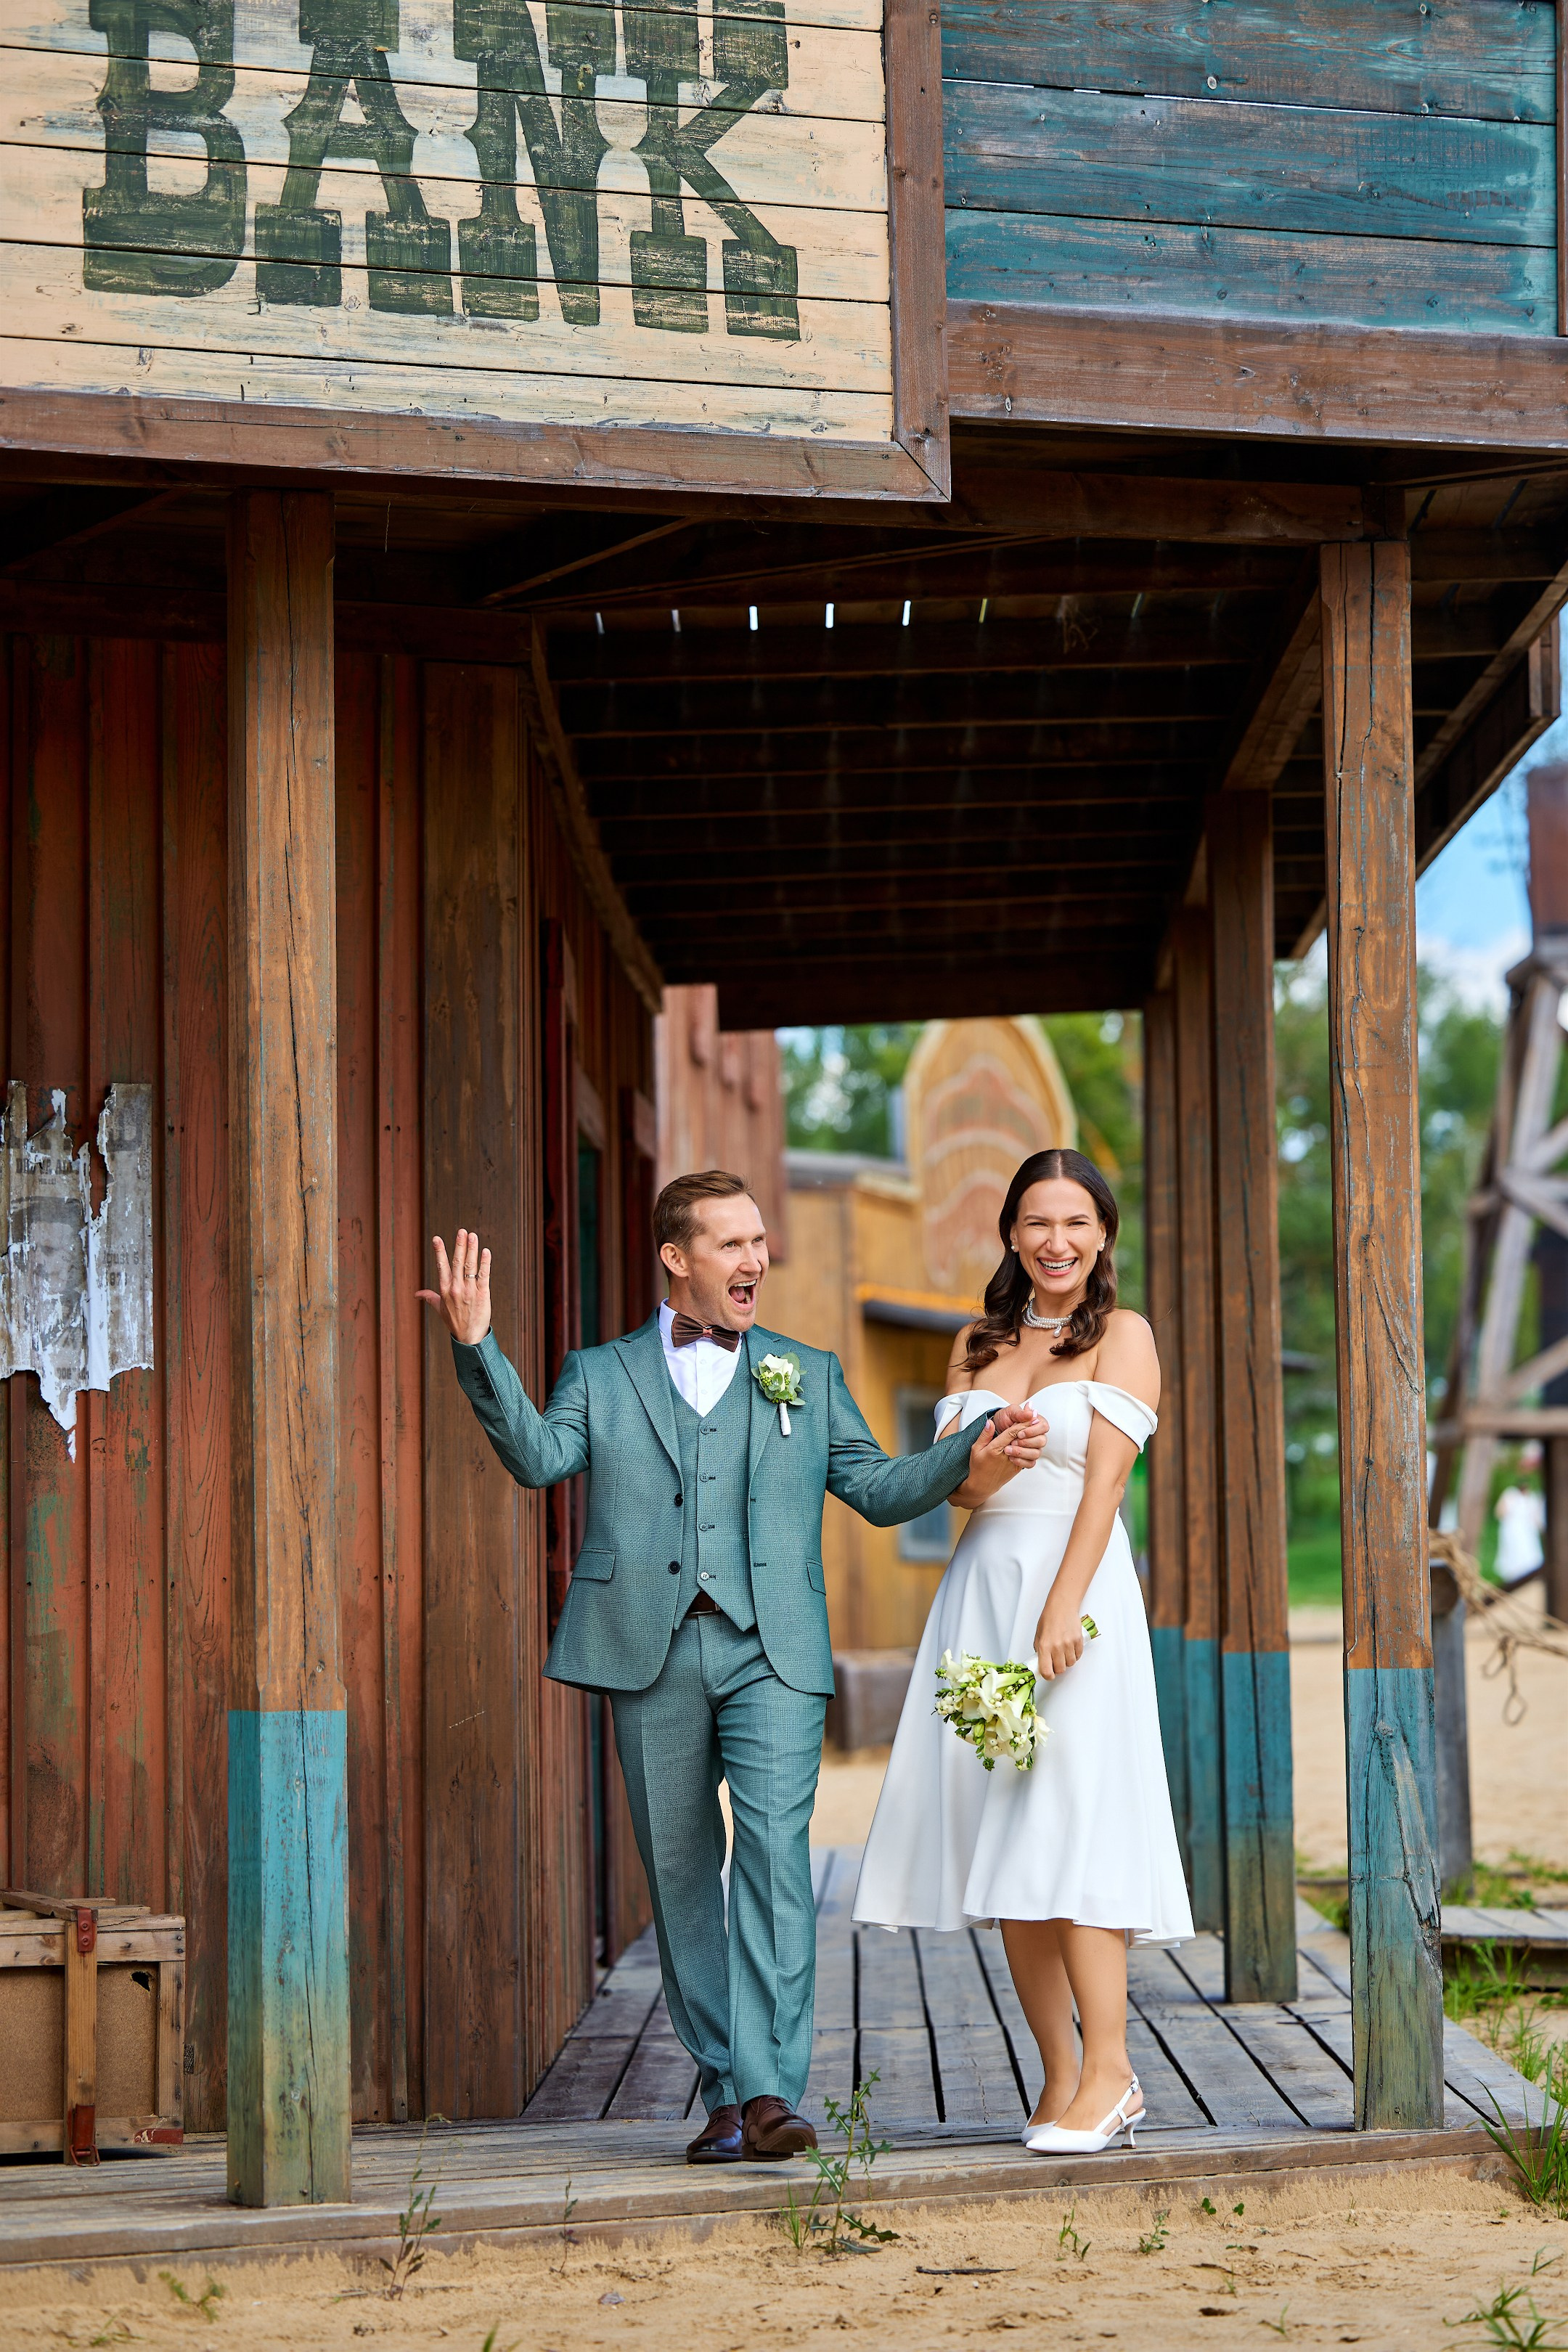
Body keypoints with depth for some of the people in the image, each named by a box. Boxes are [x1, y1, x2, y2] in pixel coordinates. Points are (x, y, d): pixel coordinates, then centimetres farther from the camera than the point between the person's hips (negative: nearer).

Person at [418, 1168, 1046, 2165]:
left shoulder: (809, 1375, 17)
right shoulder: (603, 1375, 13)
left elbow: (878, 1487, 13)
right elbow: (539, 1456, -4)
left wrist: (971, 1457, -4)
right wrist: (478, 1348, -17)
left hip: (773, 1652, -1)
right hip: (651, 1653, 1)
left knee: (775, 1853, -15)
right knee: (681, 1871, 4)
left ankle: (771, 2090, -18)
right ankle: (726, 2092, 12)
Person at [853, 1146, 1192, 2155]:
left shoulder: (1122, 1335, 1)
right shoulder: (979, 1345, 17)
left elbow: (1105, 1478, -9)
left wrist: (1063, 1609, -19)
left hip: (1078, 1585, -6)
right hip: (981, 1588, 6)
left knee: (1069, 1821, -14)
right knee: (1003, 1835, 2)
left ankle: (1110, 2074, -13)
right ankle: (1061, 2074, 6)